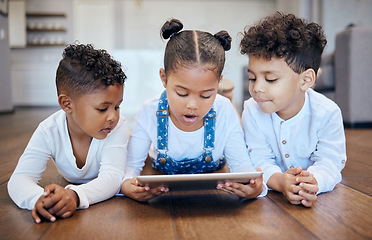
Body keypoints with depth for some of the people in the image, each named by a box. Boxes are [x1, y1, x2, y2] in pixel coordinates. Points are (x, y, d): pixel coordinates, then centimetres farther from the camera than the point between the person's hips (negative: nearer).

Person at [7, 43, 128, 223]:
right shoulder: (49, 132, -27)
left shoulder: (117, 127, -31)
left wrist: (75, 196, -64)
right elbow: (20, 179, -31)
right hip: (73, 186, 4)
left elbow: (112, 177, -41)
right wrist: (38, 199, -57)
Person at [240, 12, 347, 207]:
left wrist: (313, 181, -42)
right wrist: (279, 181, -39)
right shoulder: (252, 112, -13)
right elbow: (259, 161, -15)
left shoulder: (327, 113, -17)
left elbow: (329, 162, -18)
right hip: (272, 193, 0)